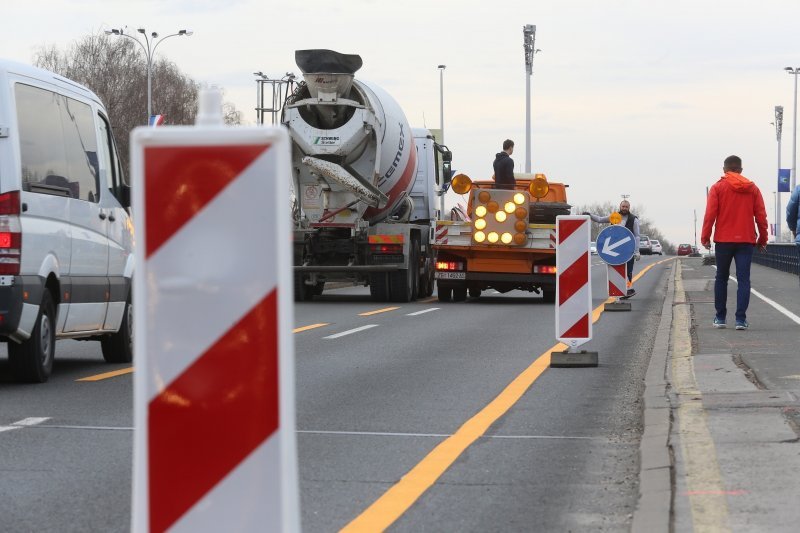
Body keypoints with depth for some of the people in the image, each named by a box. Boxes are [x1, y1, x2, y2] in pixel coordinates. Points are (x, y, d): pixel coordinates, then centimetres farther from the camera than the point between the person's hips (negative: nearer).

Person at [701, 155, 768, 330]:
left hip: (723, 240, -1)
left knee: (721, 278, 12)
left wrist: (705, 236, -2)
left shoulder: (718, 187, -1)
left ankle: (720, 317, 13)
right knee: (743, 280, -1)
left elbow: (710, 214, -7)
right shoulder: (752, 189, 5)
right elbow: (761, 216, 3)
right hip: (746, 240, 1)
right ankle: (741, 319, -9)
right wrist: (762, 239, 11)